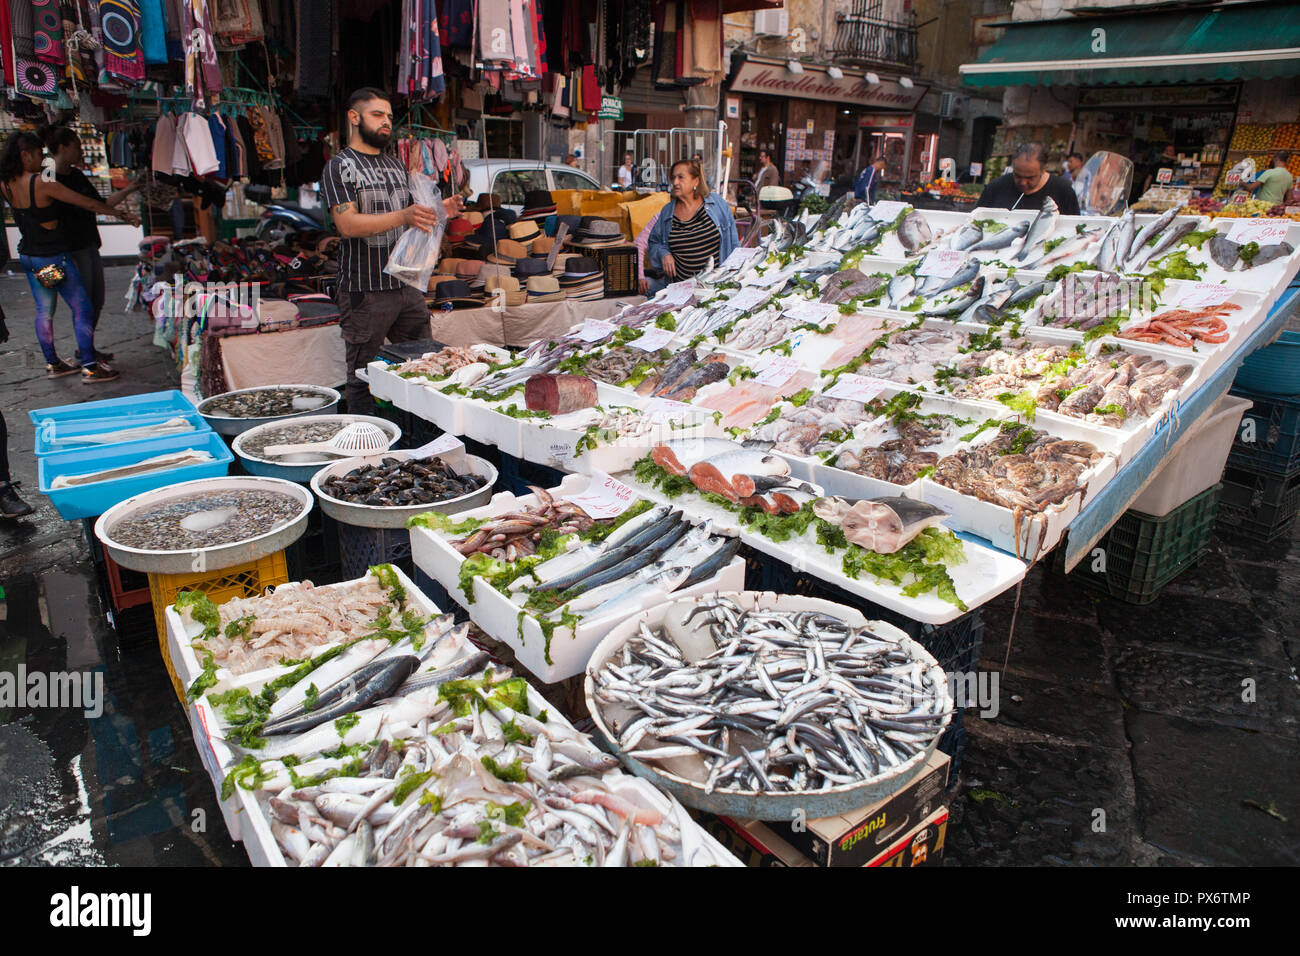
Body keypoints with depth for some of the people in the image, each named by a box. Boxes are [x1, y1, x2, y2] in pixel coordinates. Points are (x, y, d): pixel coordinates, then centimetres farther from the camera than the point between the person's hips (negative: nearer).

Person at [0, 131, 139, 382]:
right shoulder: (43, 183, -19)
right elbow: (89, 204, -16)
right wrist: (122, 215, -5)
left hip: (27, 256, 8)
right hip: (54, 258, -8)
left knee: (43, 311, 16)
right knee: (82, 309, -1)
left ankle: (52, 363, 25)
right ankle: (90, 366, -2)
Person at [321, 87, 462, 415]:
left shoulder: (395, 164, 19)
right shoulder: (340, 167, -3)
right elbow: (348, 225, -17)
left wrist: (438, 210, 5)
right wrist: (403, 216, -29)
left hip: (408, 285, 7)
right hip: (366, 291, -6)